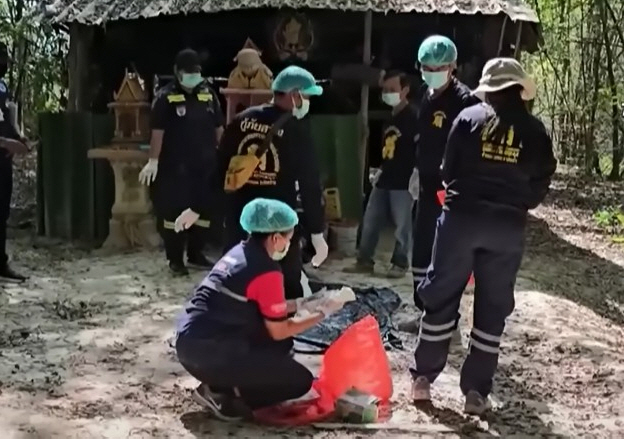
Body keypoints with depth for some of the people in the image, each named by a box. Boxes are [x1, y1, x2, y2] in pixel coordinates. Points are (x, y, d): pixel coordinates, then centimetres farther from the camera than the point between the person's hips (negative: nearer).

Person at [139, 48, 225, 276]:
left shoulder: (208, 94, 7)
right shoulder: (166, 97, -6)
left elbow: (218, 128, 12)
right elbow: (158, 131, -10)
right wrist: (153, 160, -14)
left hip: (205, 164, 5)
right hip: (176, 166, -5)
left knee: (204, 209, 11)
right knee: (174, 211, -1)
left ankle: (196, 253, 25)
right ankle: (175, 258, 10)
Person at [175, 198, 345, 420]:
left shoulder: (239, 252, 11)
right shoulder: (266, 271, -14)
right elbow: (279, 331, -4)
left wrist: (302, 304, 20)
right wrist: (323, 312, 7)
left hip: (190, 342, 9)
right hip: (208, 353, -9)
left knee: (280, 345, 22)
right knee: (300, 381, -3)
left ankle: (225, 385, 9)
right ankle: (225, 399, -4)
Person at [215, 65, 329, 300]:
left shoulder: (242, 120, 6)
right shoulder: (297, 129, -9)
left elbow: (219, 167, 9)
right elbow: (310, 183, -10)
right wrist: (317, 231, -6)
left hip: (239, 218, 5)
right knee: (288, 289, 4)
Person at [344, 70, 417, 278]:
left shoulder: (412, 117, -11)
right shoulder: (390, 117, 14)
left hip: (403, 181, -8)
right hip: (384, 179, 8)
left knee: (402, 225, 1)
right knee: (370, 221, 10)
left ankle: (400, 264, 12)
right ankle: (364, 261, 19)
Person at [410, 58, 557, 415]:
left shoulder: (469, 118, -1)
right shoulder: (536, 131, 2)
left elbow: (448, 170, 2)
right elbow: (540, 187, 3)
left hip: (463, 216, -1)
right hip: (509, 226, 1)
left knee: (442, 296, 11)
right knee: (493, 308, 9)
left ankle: (424, 378, 16)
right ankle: (477, 391, 11)